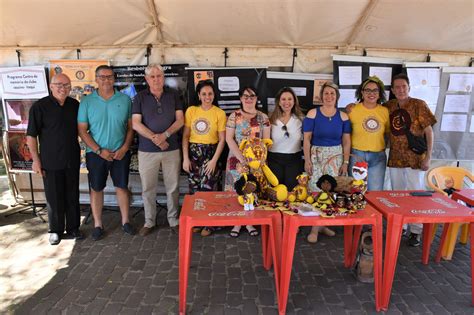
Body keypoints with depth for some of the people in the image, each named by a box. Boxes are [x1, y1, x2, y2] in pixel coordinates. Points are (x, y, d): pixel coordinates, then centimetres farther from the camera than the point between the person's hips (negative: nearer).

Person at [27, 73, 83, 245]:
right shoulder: (40, 106, -8)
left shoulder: (75, 105, 4)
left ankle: (73, 228, 25)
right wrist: (36, 159, -10)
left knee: (72, 196, 11)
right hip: (50, 162, -3)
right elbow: (31, 135, -6)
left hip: (72, 160, 3)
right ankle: (55, 230, 23)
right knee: (54, 197, 7)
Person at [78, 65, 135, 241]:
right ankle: (98, 225, 23)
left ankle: (125, 221, 24)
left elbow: (131, 127, 1)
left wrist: (124, 148, -10)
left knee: (122, 187, 9)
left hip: (120, 153, 0)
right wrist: (99, 150, -12)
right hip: (95, 153, 0)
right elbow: (82, 130, -4)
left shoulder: (125, 100, -1)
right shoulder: (87, 102, -3)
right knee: (96, 189, 9)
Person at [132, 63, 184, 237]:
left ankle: (173, 221, 23)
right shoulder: (140, 97, 2)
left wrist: (165, 135, -16)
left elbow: (180, 120, -1)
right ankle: (149, 222, 24)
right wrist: (154, 138, -16)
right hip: (147, 150, 0)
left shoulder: (173, 95, 4)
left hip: (172, 149, 0)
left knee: (173, 188, 7)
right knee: (148, 188, 8)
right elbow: (136, 124, -5)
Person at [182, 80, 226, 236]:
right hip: (193, 153, 3)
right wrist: (185, 158, -4)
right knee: (194, 189, 10)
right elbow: (185, 136, 2)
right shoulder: (191, 110, 2)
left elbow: (222, 140, -5)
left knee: (208, 189, 1)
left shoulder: (219, 113, -5)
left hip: (210, 153, -3)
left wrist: (214, 160, -12)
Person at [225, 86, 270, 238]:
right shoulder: (234, 116, 2)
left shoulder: (263, 117, 6)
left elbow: (266, 140, 3)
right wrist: (241, 156, -14)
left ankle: (250, 222, 18)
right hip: (237, 159, -1)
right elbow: (229, 139, -4)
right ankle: (236, 223, 13)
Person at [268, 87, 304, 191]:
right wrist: (265, 159, 2)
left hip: (294, 159, 0)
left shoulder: (301, 119, -1)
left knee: (292, 189, 9)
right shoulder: (271, 119, -1)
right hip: (275, 159, 0)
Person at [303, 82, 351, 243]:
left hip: (336, 157, 3)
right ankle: (316, 227, 4)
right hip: (316, 156, -3)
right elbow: (306, 139, -5)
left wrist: (345, 162, 0)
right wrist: (307, 160, -10)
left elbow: (346, 141, 6)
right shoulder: (312, 114, -4)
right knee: (316, 190, -6)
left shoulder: (343, 116, 4)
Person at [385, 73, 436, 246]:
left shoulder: (419, 105, -7)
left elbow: (429, 132, -7)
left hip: (415, 158, -4)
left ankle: (415, 232, 18)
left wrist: (428, 157, -12)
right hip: (395, 158, 4)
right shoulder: (389, 106, 5)